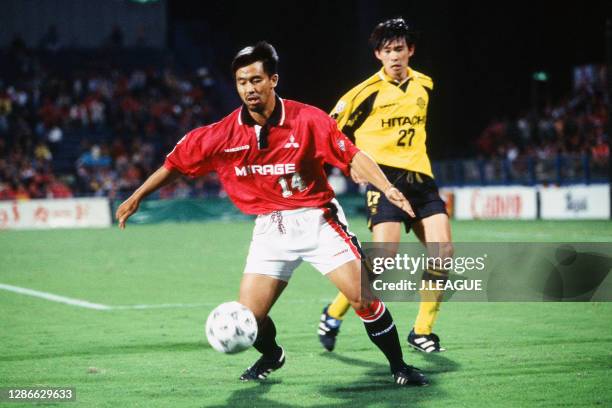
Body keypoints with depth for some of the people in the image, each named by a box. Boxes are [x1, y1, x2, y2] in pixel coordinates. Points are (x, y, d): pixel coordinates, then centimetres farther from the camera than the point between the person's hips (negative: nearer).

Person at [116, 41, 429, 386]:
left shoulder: (308, 119, -13)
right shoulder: (222, 135, -6)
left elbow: (352, 156, -12)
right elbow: (176, 164, 6)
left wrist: (387, 188, -26)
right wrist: (135, 199, 9)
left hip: (317, 220, -2)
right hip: (270, 228, 2)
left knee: (363, 298, -12)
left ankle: (399, 367, 9)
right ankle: (271, 357, 32)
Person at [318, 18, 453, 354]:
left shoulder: (424, 85, 12)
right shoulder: (368, 91, -5)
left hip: (420, 178, 6)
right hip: (384, 178, -6)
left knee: (443, 251, -9)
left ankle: (422, 331, 4)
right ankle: (334, 314, 2)